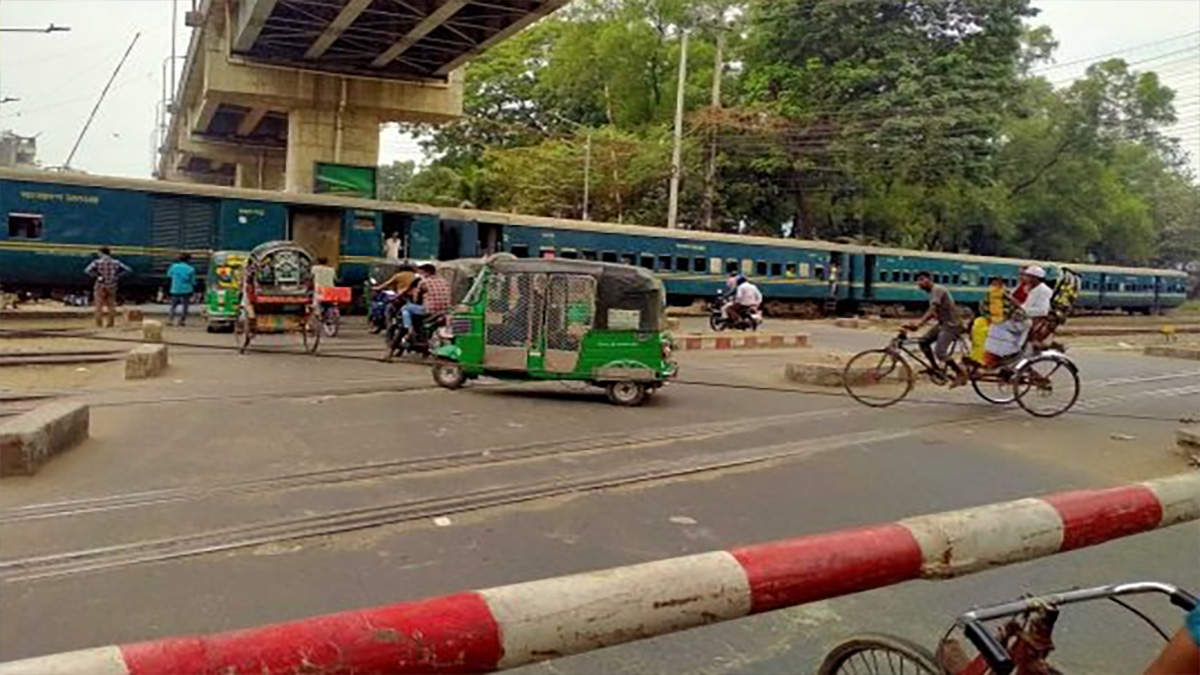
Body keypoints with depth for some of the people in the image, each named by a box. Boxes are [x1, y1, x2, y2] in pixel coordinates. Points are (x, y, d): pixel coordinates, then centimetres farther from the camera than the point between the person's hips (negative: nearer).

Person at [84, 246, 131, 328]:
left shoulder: (97, 262, -8)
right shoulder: (116, 262, 0)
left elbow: (87, 271, -20)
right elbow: (127, 270, 0)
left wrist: (96, 275, -6)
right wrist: (117, 275, 2)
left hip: (101, 286, -3)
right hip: (112, 287, 3)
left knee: (99, 306, 2)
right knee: (111, 306, 9)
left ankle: (99, 325, -1)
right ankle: (111, 324, 9)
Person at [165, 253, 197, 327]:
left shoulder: (174, 266, -3)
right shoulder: (191, 269, -8)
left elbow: (169, 275, 10)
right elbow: (193, 282, -4)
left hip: (175, 290, 2)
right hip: (186, 290, -2)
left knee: (173, 306, 11)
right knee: (185, 306, 8)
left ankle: (170, 319, -3)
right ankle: (182, 321, 3)